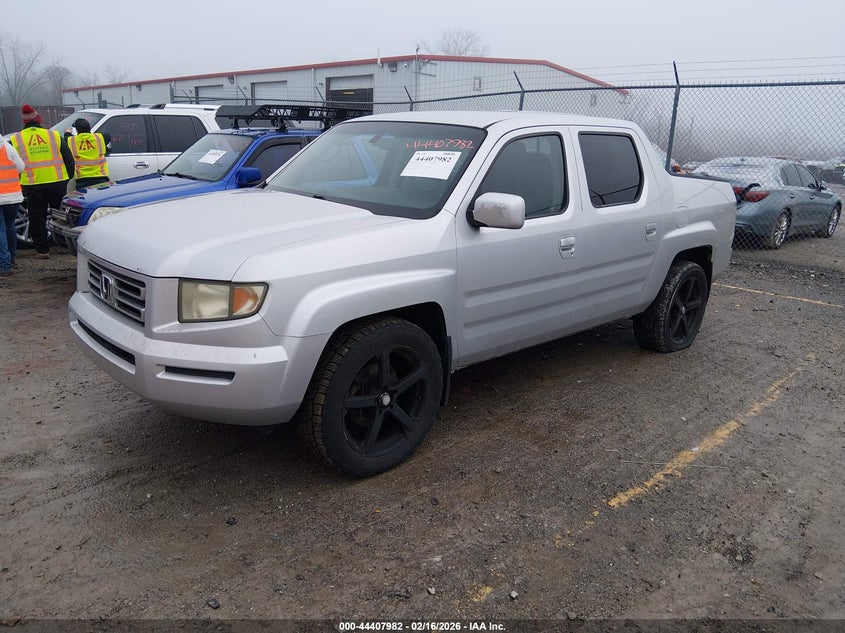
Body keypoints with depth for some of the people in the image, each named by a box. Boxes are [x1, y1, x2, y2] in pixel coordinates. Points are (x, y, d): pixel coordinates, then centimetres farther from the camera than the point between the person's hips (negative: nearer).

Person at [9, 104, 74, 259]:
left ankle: (42, 250, 9)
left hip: (32, 186, 0)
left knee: (37, 218, 8)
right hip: (57, 183, 1)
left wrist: (17, 184, 17)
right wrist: (67, 178, 17)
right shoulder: (55, 136, 3)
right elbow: (69, 159, 5)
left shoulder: (16, 140, 3)